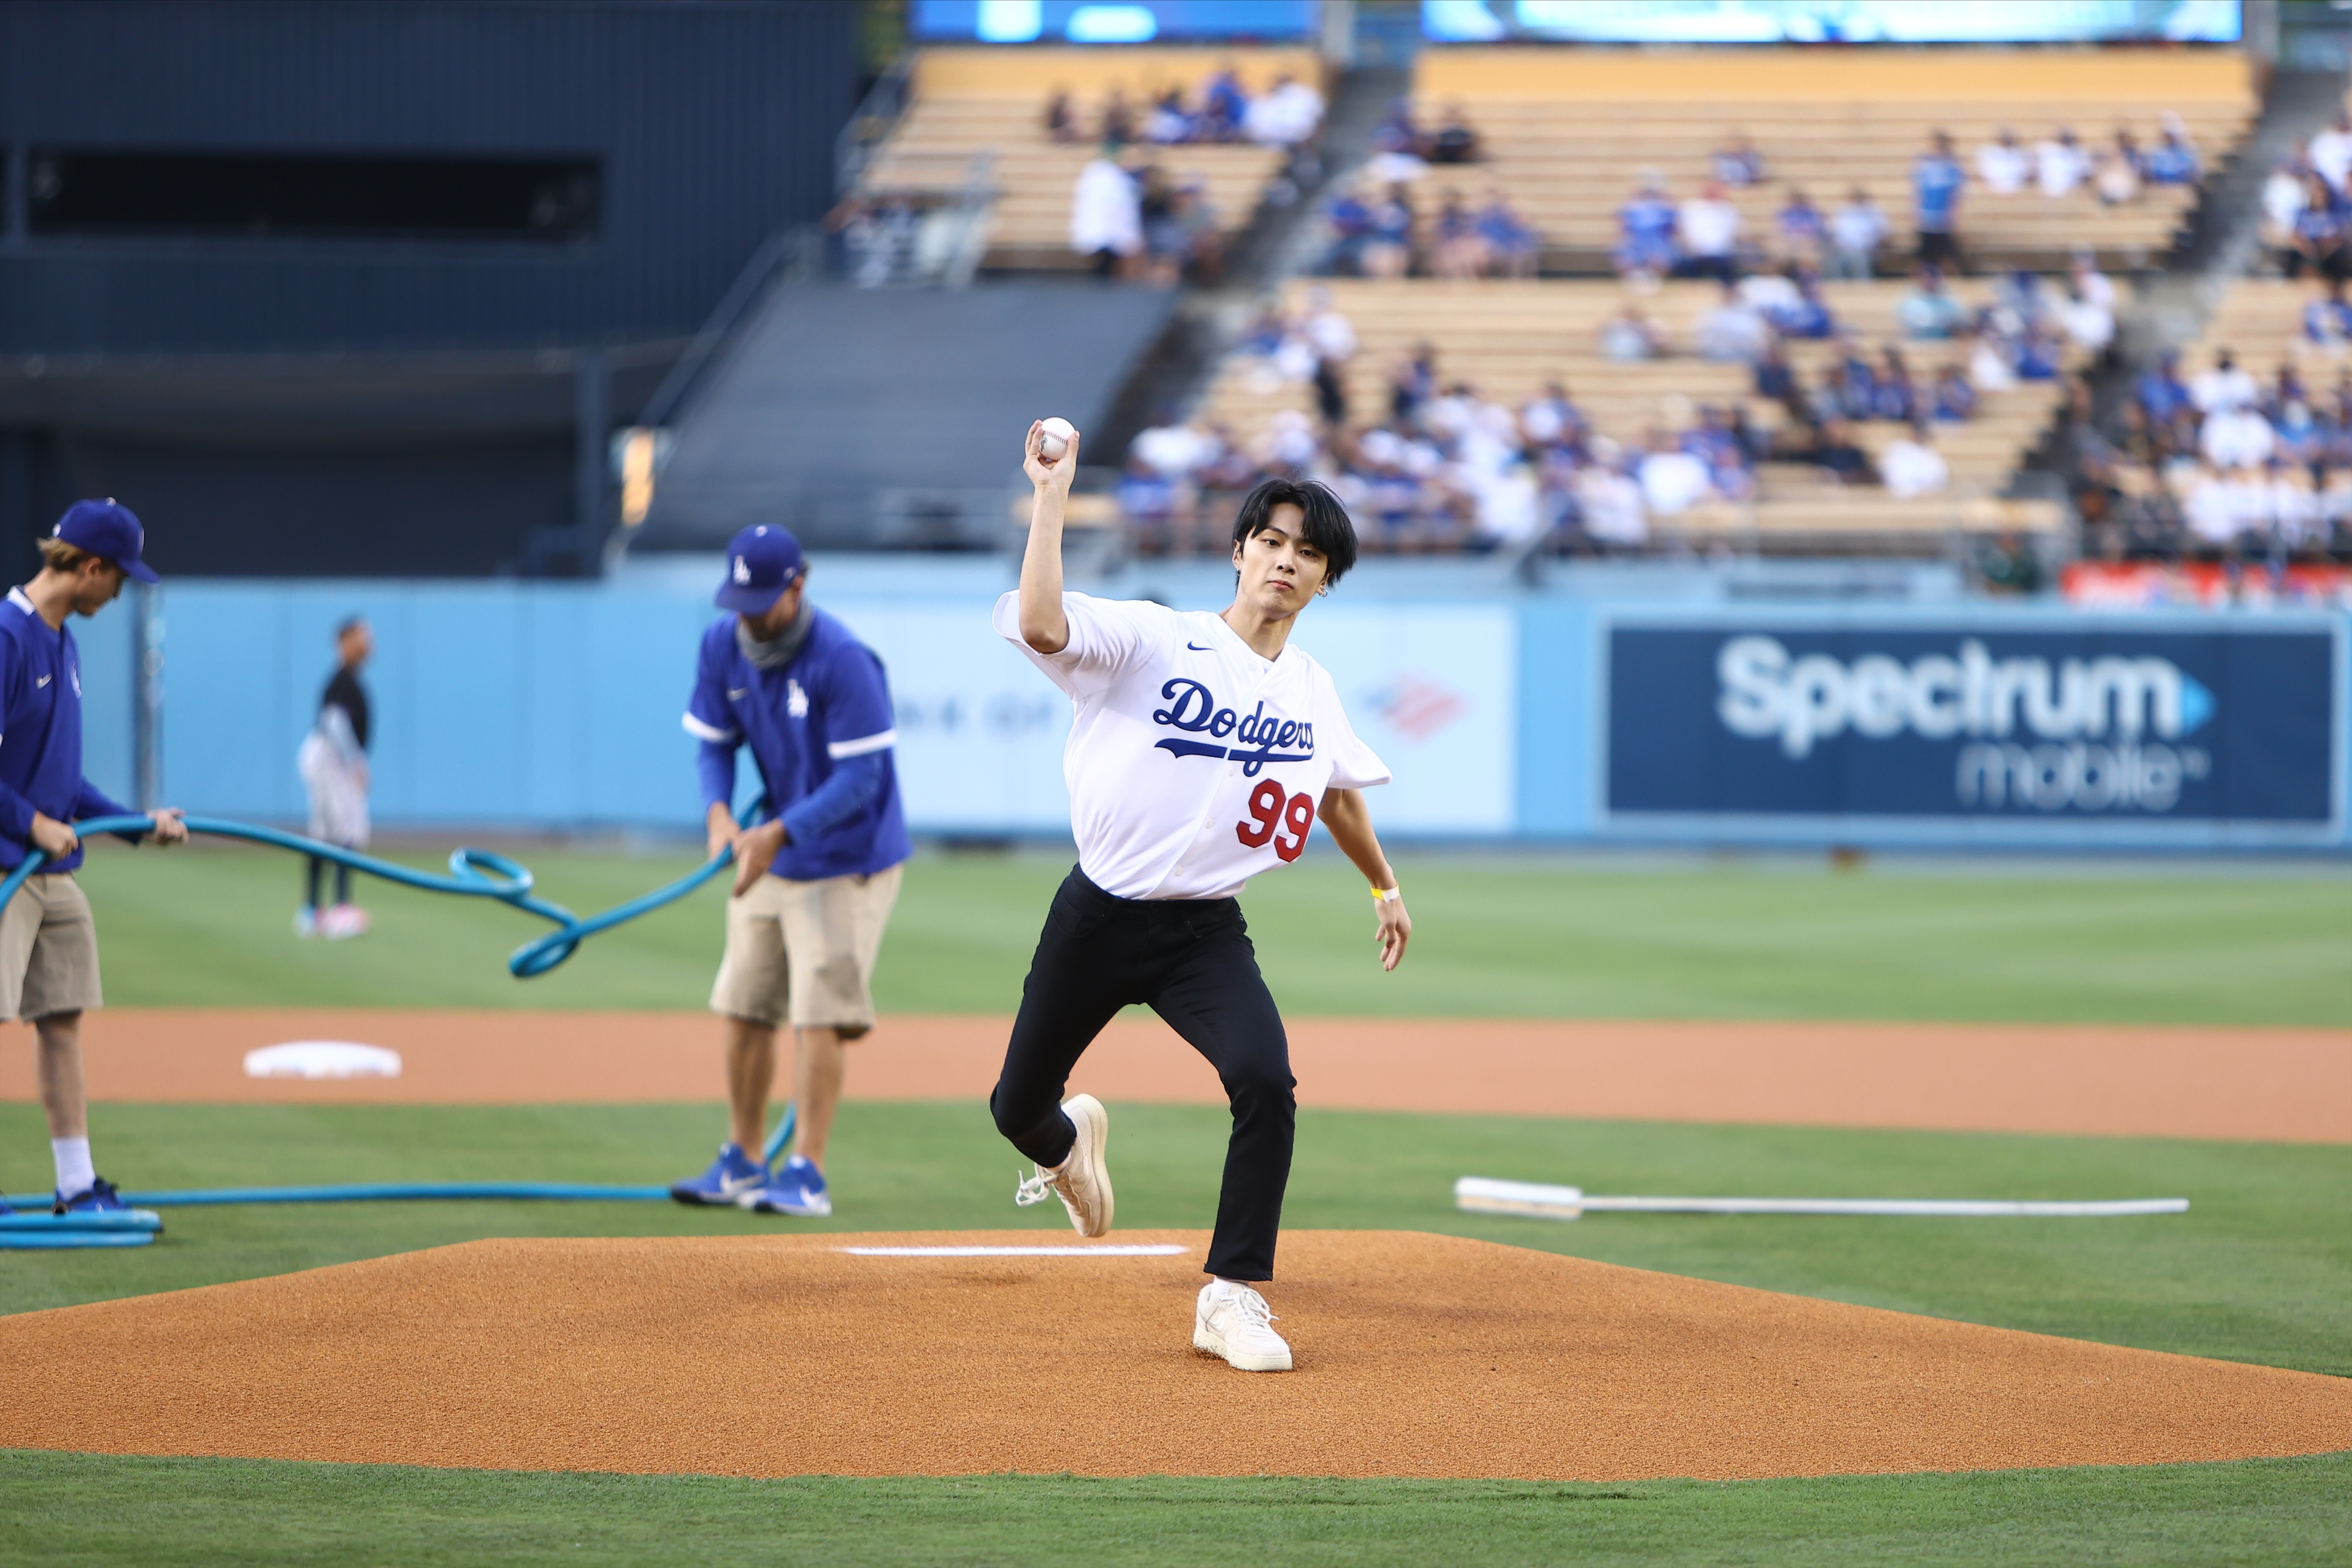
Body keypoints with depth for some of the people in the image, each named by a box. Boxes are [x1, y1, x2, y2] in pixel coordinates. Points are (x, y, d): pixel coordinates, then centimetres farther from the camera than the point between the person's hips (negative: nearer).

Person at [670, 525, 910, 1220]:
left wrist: (779, 833, -33)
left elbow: (859, 779, -24)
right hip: (768, 854, 7)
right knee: (743, 1010, 11)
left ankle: (807, 1175, -9)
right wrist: (718, 811, -16)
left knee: (818, 1018, -12)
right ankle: (742, 1164, 22)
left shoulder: (843, 660, -25)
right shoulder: (723, 646, -5)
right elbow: (714, 742, 4)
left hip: (845, 863, -7)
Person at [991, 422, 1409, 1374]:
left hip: (1206, 935, 2)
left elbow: (1338, 790, 27)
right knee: (1018, 1110, 10)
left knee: (1265, 1082, -25)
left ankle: (1233, 1298, -13)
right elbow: (1042, 622, -29)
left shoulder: (1312, 691, 7)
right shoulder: (1151, 641, -10)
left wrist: (1384, 887, 37)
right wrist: (1052, 496, -30)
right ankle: (1071, 1141, 51)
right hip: (1099, 919, -2)